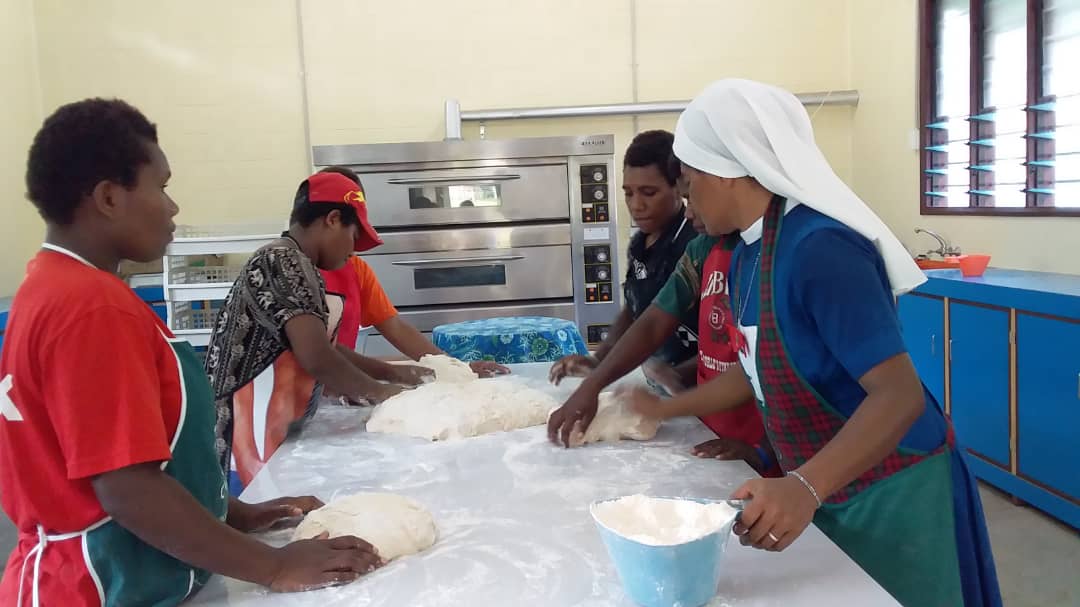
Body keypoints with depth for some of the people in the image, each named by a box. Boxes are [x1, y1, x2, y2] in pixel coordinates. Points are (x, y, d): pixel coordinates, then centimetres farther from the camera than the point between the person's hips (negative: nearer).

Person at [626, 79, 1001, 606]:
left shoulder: (819, 247, -27)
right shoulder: (748, 251, 1)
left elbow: (900, 395, -31)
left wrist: (804, 487, -42)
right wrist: (665, 408, 17)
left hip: (888, 492, -8)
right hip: (828, 488, 8)